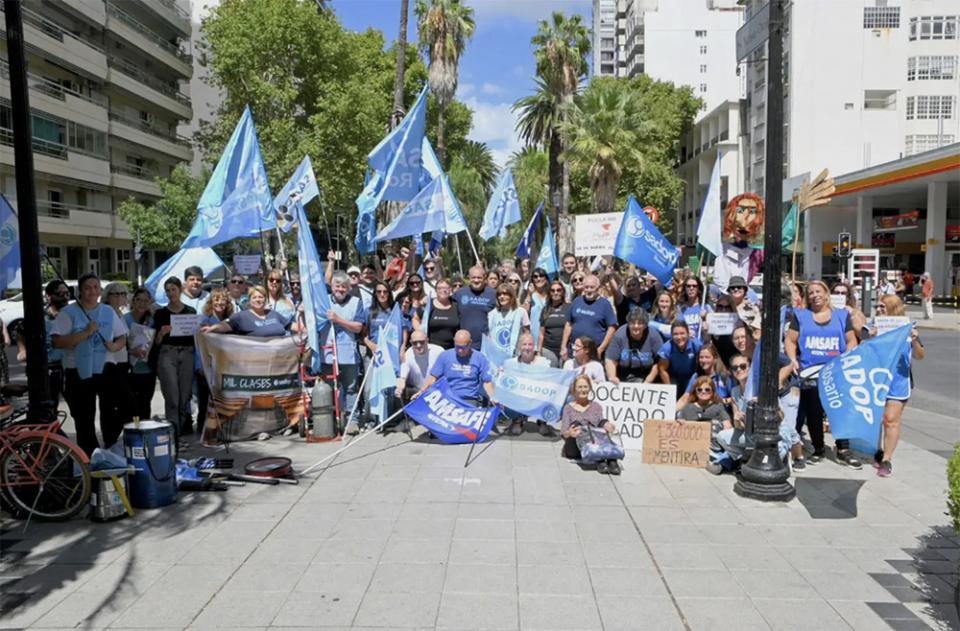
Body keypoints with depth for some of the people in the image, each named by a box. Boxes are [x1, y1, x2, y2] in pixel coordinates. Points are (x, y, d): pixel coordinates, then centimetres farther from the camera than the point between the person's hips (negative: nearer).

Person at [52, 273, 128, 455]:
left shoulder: (108, 312, 9)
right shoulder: (68, 313, -4)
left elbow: (122, 337, 15)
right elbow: (57, 342, -13)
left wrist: (115, 346, -7)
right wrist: (85, 333, -21)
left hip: (106, 370, 4)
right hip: (79, 373, -3)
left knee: (114, 415, 6)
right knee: (84, 419, 4)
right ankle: (90, 457, 14)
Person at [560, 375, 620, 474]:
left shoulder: (596, 406, 20)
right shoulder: (568, 408, 13)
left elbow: (602, 423, 4)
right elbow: (563, 433, 1)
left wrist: (606, 425, -22)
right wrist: (569, 433, -24)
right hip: (574, 448, -2)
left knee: (604, 423, -22)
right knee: (576, 424, -30)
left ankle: (611, 460, -43)